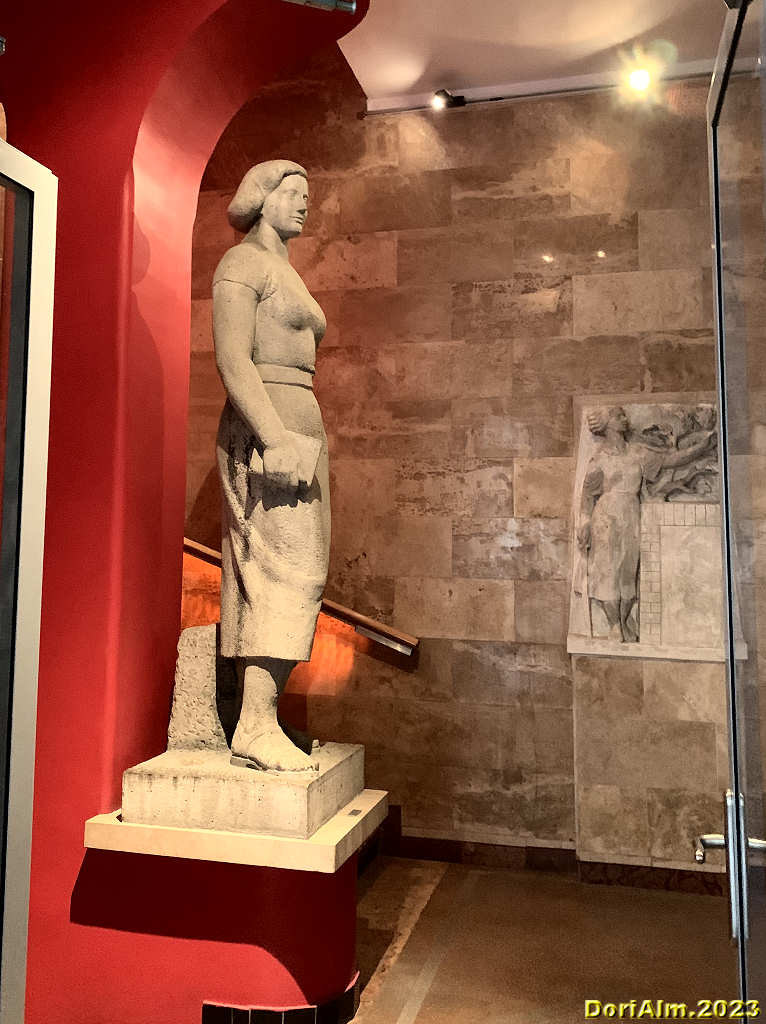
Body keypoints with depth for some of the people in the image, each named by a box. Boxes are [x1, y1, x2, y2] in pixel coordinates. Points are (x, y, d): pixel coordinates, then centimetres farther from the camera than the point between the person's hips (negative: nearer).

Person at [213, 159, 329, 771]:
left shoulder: (287, 274, 27)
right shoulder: (242, 262, -1)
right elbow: (232, 359, -14)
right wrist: (275, 437, -24)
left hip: (299, 425, 9)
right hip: (264, 428, -9)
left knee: (282, 575, 4)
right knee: (288, 571, -16)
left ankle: (261, 719, 9)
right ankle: (256, 727, -14)